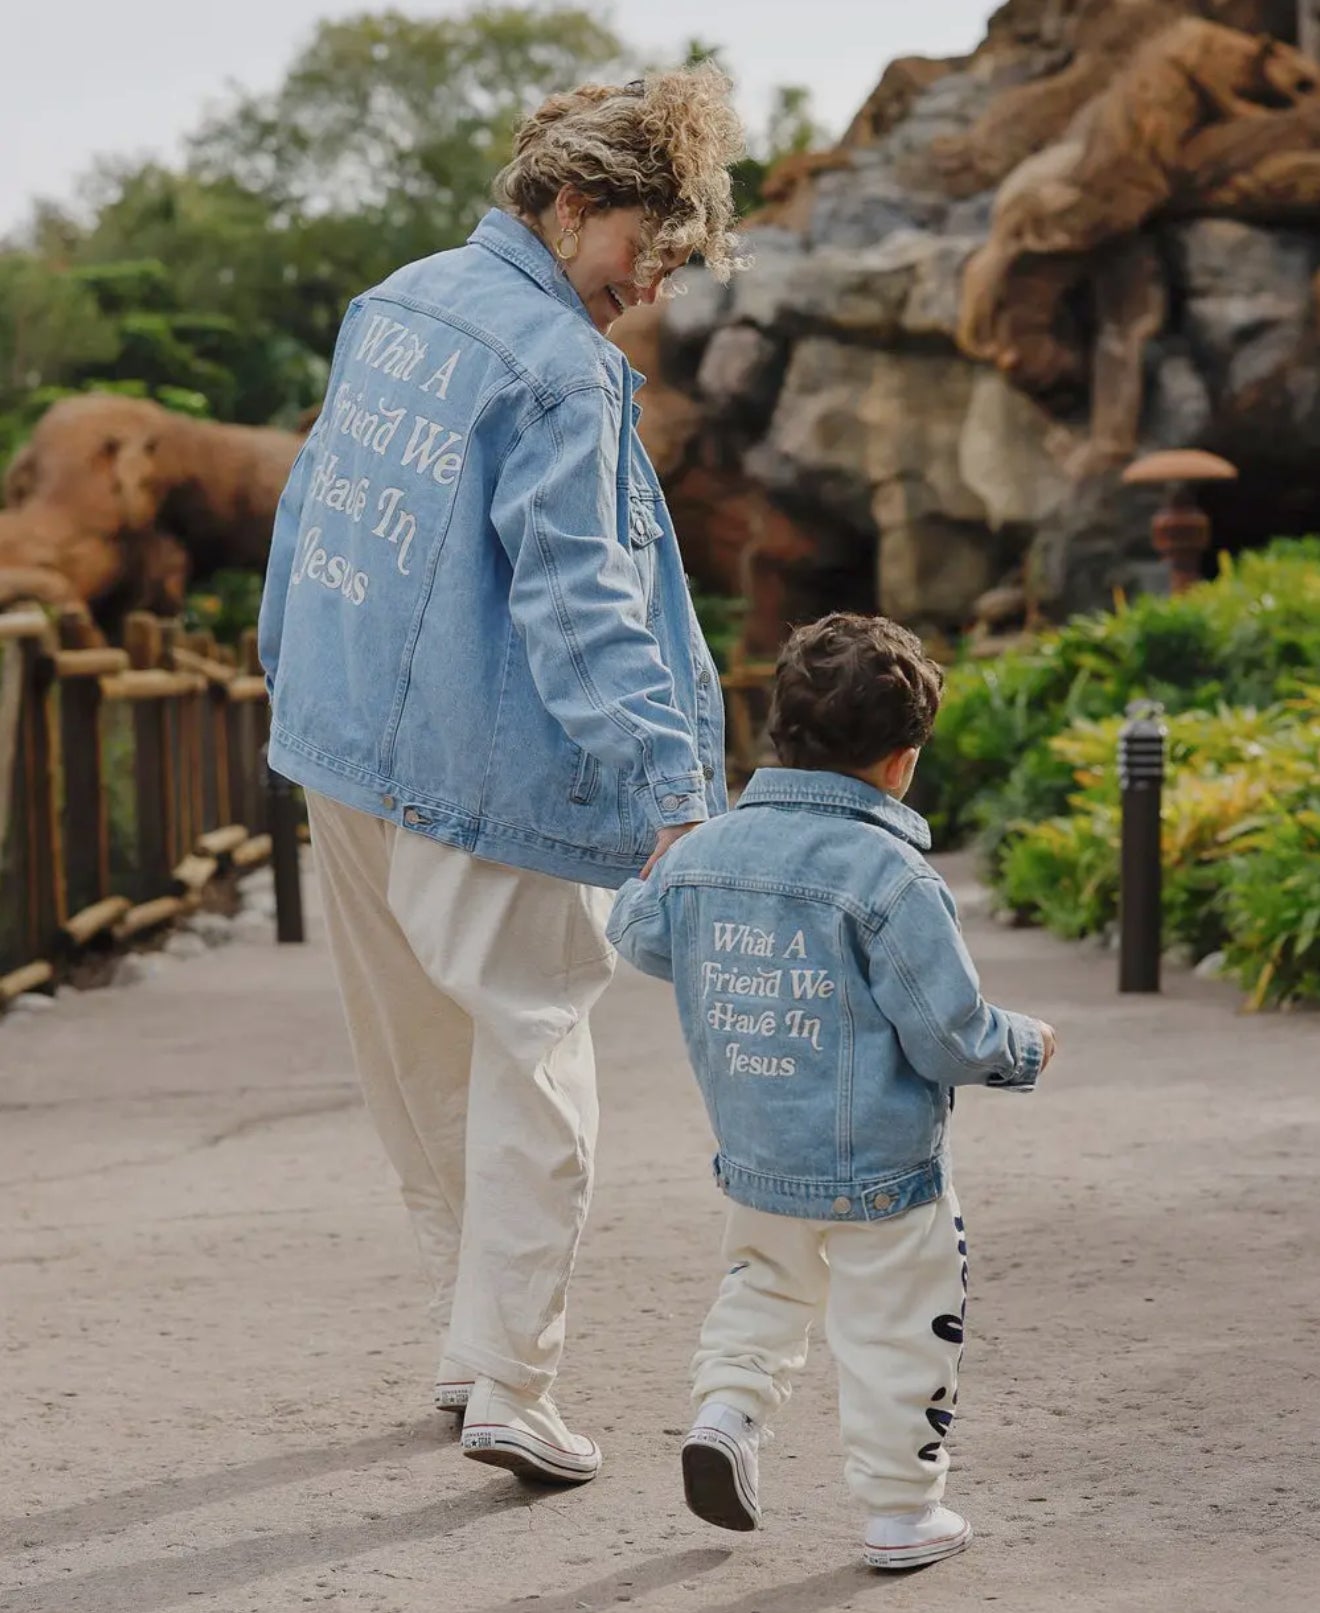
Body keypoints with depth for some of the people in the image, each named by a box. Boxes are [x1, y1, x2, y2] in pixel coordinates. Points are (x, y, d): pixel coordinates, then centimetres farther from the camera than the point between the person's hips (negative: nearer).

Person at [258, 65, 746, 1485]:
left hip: (343, 754, 8)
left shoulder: (391, 304, 9)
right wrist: (670, 794, -28)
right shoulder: (558, 367, -16)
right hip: (481, 779, -8)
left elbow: (309, 508, 20)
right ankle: (509, 1388, -1)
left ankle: (476, 1341, 29)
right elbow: (577, 598, -24)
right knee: (530, 1061, 0)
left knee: (423, 1067, 17)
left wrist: (296, 681, 32)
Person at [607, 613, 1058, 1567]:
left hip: (755, 1158, 6)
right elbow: (949, 1038, -20)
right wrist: (1026, 1050, 0)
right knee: (900, 1330, 9)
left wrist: (654, 875, 39)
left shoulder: (704, 853, -1)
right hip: (880, 1168, -6)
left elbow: (638, 933, 19)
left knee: (769, 1284, 29)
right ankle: (901, 1512, 16)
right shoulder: (893, 878, -21)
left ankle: (727, 1411, 12)